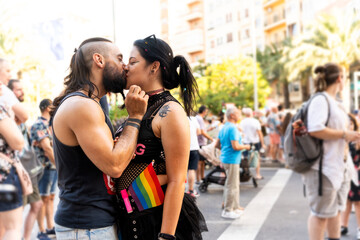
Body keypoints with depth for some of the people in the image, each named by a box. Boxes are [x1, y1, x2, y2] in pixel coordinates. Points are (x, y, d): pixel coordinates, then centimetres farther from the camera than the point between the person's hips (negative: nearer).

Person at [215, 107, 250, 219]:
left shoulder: (223, 128, 11)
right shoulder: (233, 128, -18)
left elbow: (217, 144, 15)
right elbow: (235, 146, -24)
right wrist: (245, 147, -7)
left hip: (225, 158, 10)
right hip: (232, 159, -10)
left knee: (235, 184, 20)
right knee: (231, 185, -2)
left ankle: (235, 206, 30)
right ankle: (227, 210, 4)